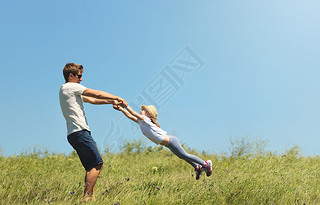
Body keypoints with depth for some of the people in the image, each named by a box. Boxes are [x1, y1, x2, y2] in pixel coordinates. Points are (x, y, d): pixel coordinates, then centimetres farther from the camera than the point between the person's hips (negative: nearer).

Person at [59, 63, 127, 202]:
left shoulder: (69, 91, 25)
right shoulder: (70, 87, -3)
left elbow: (91, 100, 25)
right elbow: (97, 94, -2)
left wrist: (111, 102, 19)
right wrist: (117, 98, 8)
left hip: (74, 134, 10)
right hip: (80, 132, -10)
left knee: (92, 167, 8)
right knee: (97, 164, -12)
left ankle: (90, 198, 5)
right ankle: (87, 197, -12)